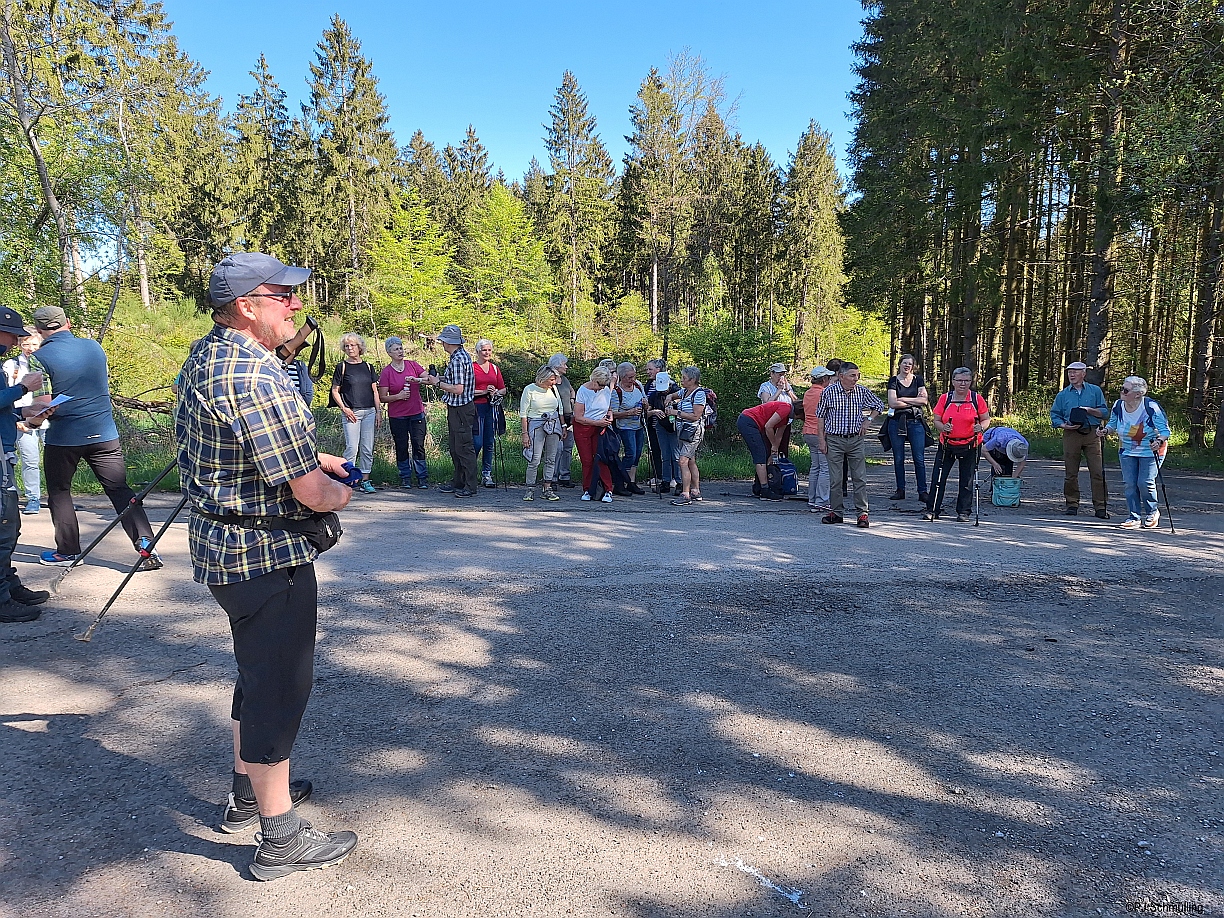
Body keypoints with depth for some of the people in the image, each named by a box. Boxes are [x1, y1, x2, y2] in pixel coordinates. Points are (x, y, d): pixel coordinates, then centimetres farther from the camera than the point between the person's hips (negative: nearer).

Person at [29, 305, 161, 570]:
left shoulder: (42, 357, -8)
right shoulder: (94, 347, 6)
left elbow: (41, 404, -10)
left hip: (63, 437, -3)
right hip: (104, 434, 3)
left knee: (59, 492, 15)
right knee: (120, 490, 3)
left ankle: (67, 551, 21)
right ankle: (147, 546, -8)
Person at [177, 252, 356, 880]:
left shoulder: (204, 357, 7)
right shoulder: (256, 378, -25)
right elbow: (312, 493, -24)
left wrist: (314, 459, 13)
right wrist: (339, 492, -2)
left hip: (222, 547, 10)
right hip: (268, 557, -10)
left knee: (259, 676, 24)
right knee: (279, 688, 2)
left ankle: (247, 796, 42)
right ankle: (281, 840, 17)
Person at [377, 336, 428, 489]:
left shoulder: (413, 365, 4)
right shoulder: (386, 372, -2)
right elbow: (382, 398, -2)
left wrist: (417, 380, -19)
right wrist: (398, 396, -17)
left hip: (416, 413, 1)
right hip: (397, 416, -1)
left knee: (418, 446, 0)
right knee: (402, 447, 5)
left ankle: (422, 478, 7)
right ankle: (405, 477, 17)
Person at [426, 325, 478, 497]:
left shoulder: (458, 360, -20)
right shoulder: (463, 355, 12)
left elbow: (458, 389, -24)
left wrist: (438, 383, -12)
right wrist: (438, 378, 13)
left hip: (461, 410, -11)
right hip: (456, 409, 11)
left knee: (464, 447, -5)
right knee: (454, 446, 17)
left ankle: (470, 486, 1)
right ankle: (458, 483, 26)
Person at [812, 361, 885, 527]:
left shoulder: (862, 391, 0)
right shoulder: (828, 392, -4)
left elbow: (879, 405, 16)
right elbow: (820, 416, 2)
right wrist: (821, 439, -2)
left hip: (856, 440, 1)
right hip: (834, 440, -1)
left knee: (860, 478, 1)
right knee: (835, 479, 4)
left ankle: (862, 513, 6)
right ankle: (836, 512, 14)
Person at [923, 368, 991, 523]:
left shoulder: (977, 399, -1)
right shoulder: (945, 398, 1)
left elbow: (986, 419, 3)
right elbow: (936, 421, 2)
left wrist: (981, 427, -19)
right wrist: (942, 427, -19)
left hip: (970, 446, -1)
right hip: (947, 445, 1)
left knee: (967, 479, 5)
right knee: (939, 477, -1)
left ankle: (964, 512, 15)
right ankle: (932, 510, 7)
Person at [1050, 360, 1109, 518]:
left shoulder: (1095, 391, 10)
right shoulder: (1062, 395, 12)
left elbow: (1104, 412, 7)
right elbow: (1054, 415, 9)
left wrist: (1090, 410, -10)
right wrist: (1064, 425, -9)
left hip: (1092, 434, -1)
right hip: (1071, 435, 1)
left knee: (1098, 471, -7)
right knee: (1071, 473, 3)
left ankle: (1100, 506, -4)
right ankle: (1072, 504, 13)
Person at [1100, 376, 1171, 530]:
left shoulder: (1152, 407, -20)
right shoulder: (1118, 406, -6)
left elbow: (1165, 430, -16)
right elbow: (1112, 424, 11)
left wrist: (1159, 441, -35)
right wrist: (1105, 430, -10)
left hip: (1151, 452, -5)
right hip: (1127, 451, 5)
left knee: (1145, 483, -9)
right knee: (1129, 484, -2)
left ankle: (1152, 512, 18)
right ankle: (1135, 517, 9)